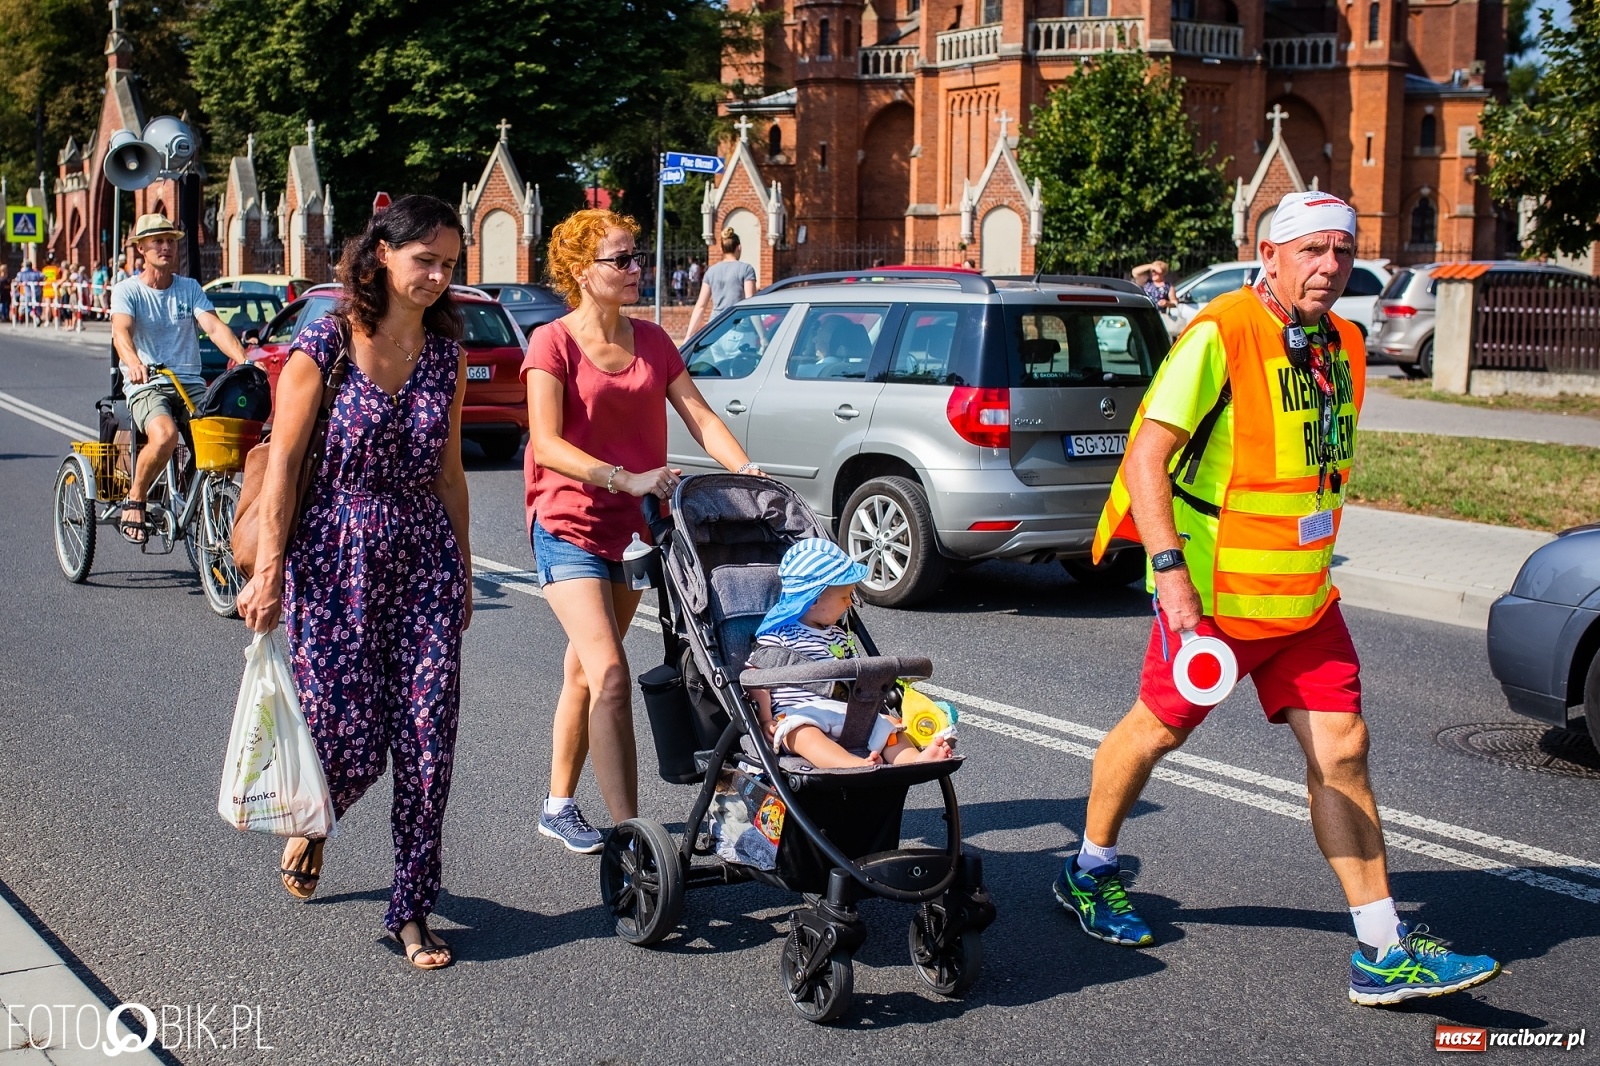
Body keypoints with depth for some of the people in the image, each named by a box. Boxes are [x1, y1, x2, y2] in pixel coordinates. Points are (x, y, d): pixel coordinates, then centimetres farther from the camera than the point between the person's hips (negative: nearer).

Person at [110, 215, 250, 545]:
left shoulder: (190, 289, 12)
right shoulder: (127, 291, 2)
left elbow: (214, 327, -4)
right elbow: (121, 332, -17)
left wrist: (243, 360, -23)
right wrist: (134, 363, -40)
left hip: (191, 384, 3)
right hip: (147, 386, -3)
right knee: (165, 434, -35)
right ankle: (134, 502, -10)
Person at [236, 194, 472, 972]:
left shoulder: (446, 354, 7)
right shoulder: (324, 346, -6)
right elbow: (283, 464, -5)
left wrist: (463, 574, 15)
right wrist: (267, 572, -9)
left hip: (423, 558, 4)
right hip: (335, 556, -3)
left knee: (427, 739, -2)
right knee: (348, 736, -3)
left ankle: (412, 909, 10)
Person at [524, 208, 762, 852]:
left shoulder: (652, 341, 10)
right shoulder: (553, 342, -8)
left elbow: (700, 417, 2)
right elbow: (547, 443, -18)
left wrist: (749, 472, -15)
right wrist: (626, 479, -31)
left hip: (633, 527, 6)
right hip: (570, 527, -6)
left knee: (585, 672, 16)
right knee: (609, 674, -16)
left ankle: (559, 806, 30)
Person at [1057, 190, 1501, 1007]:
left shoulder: (1342, 345, 8)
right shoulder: (1219, 336, -16)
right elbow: (1147, 455, -22)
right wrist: (1170, 570, -29)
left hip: (1304, 596, 7)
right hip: (1214, 593, -7)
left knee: (1341, 748, 1)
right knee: (1159, 727, 9)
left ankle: (1382, 954, 3)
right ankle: (1089, 872, 34)